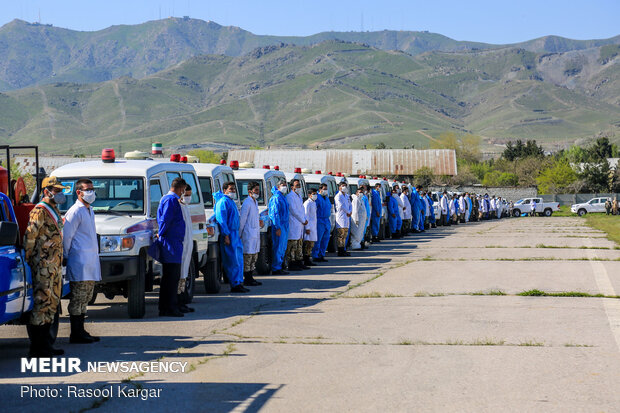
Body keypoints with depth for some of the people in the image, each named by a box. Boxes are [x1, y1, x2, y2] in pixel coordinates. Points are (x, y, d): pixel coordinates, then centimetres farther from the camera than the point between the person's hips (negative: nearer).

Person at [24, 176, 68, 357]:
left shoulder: (54, 211, 19)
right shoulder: (40, 211, -11)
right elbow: (29, 236, -15)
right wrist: (28, 259, -12)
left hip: (55, 265, 10)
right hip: (43, 265, -10)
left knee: (52, 303, 12)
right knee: (42, 302, -9)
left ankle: (46, 344, 19)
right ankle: (36, 347, -7)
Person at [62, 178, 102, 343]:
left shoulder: (89, 210, 18)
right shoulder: (75, 212, -11)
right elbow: (66, 236, -13)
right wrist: (67, 257, -8)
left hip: (90, 262, 9)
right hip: (80, 262, -9)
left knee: (85, 299, 13)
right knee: (78, 299, -6)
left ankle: (81, 332, 19)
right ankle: (76, 334, -3)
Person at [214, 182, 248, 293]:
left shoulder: (231, 201, 20)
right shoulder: (223, 202, -11)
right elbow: (221, 220, -17)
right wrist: (226, 235, -21)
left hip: (235, 233, 10)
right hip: (228, 235, -10)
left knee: (239, 259, 11)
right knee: (232, 261, -8)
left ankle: (239, 283, 16)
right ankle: (235, 285, -5)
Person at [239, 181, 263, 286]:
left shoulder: (255, 202, 15)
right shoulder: (247, 203, -13)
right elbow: (242, 219, -13)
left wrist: (260, 223, 12)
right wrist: (239, 233, -12)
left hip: (256, 233, 10)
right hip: (248, 233, -10)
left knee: (254, 255, 12)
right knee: (248, 255, -6)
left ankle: (251, 278, 19)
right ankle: (247, 279, -3)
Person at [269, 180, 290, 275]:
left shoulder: (283, 197, 16)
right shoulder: (276, 198, -13)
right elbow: (275, 213, -17)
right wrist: (277, 228, -21)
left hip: (284, 226, 10)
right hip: (279, 226, -10)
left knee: (283, 248, 12)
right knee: (278, 247, -8)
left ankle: (279, 267, 19)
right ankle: (276, 269, -4)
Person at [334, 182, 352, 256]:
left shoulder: (347, 196, 18)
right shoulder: (338, 196, -8)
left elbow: (350, 205, 18)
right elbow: (341, 206, -16)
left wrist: (350, 212, -1)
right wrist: (348, 212, -8)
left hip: (347, 217, 9)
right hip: (341, 217, -9)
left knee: (345, 234, 11)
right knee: (340, 235, -9)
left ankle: (343, 249, 15)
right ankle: (340, 251, -8)